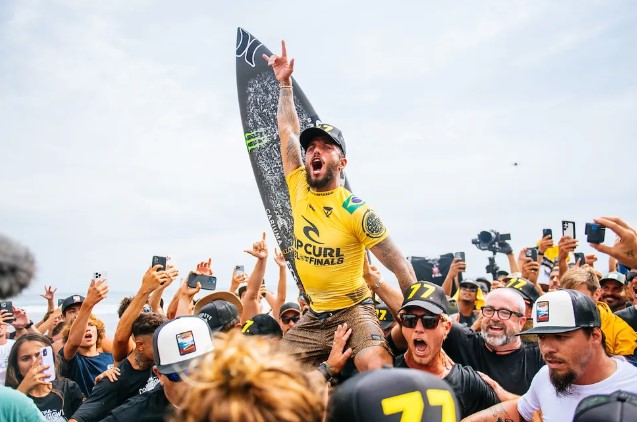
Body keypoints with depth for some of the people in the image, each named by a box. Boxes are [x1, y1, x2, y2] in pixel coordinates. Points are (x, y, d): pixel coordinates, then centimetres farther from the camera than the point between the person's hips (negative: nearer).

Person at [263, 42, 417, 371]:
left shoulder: (356, 211, -13)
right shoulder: (298, 189, 1)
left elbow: (401, 268, -9)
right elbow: (287, 129, 11)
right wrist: (284, 82, 13)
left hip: (353, 311, -5)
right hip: (313, 318, 6)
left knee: (377, 369, -32)